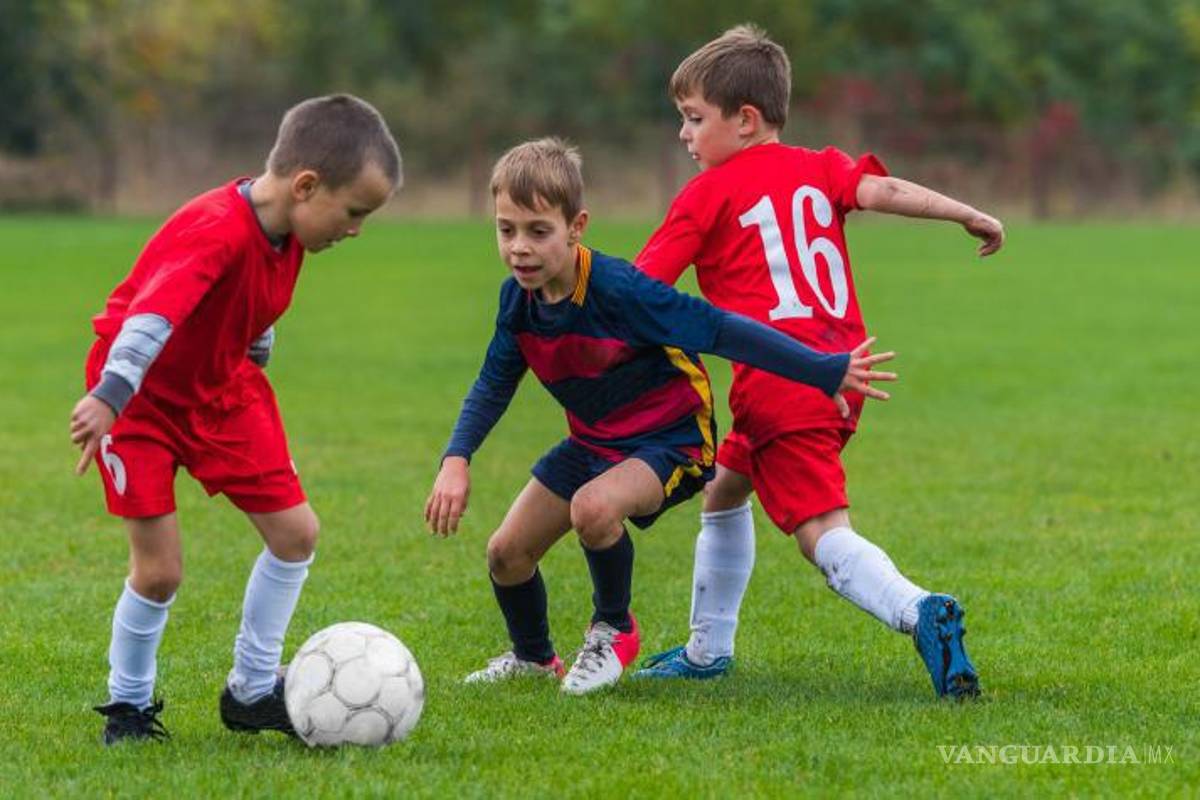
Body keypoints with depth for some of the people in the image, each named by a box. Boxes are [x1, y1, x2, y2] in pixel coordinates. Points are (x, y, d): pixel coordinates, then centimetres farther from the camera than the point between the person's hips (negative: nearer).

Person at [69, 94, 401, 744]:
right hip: (139, 394, -8)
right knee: (160, 568, -11)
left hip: (221, 386, 8)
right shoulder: (217, 233, -34)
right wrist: (109, 397, -61)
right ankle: (128, 705, 13)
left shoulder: (287, 226, -8)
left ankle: (253, 691, 17)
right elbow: (153, 314, -49)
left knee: (295, 531, 3)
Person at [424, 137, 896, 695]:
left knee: (593, 507, -36)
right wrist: (456, 460, -9)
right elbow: (494, 384, 6)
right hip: (592, 441, 7)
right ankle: (533, 657, 36)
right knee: (506, 552, 4)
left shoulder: (618, 289, -30)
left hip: (669, 438, -7)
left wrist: (826, 372, -28)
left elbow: (721, 330, -28)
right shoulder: (518, 298, -8)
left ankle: (614, 630, -7)